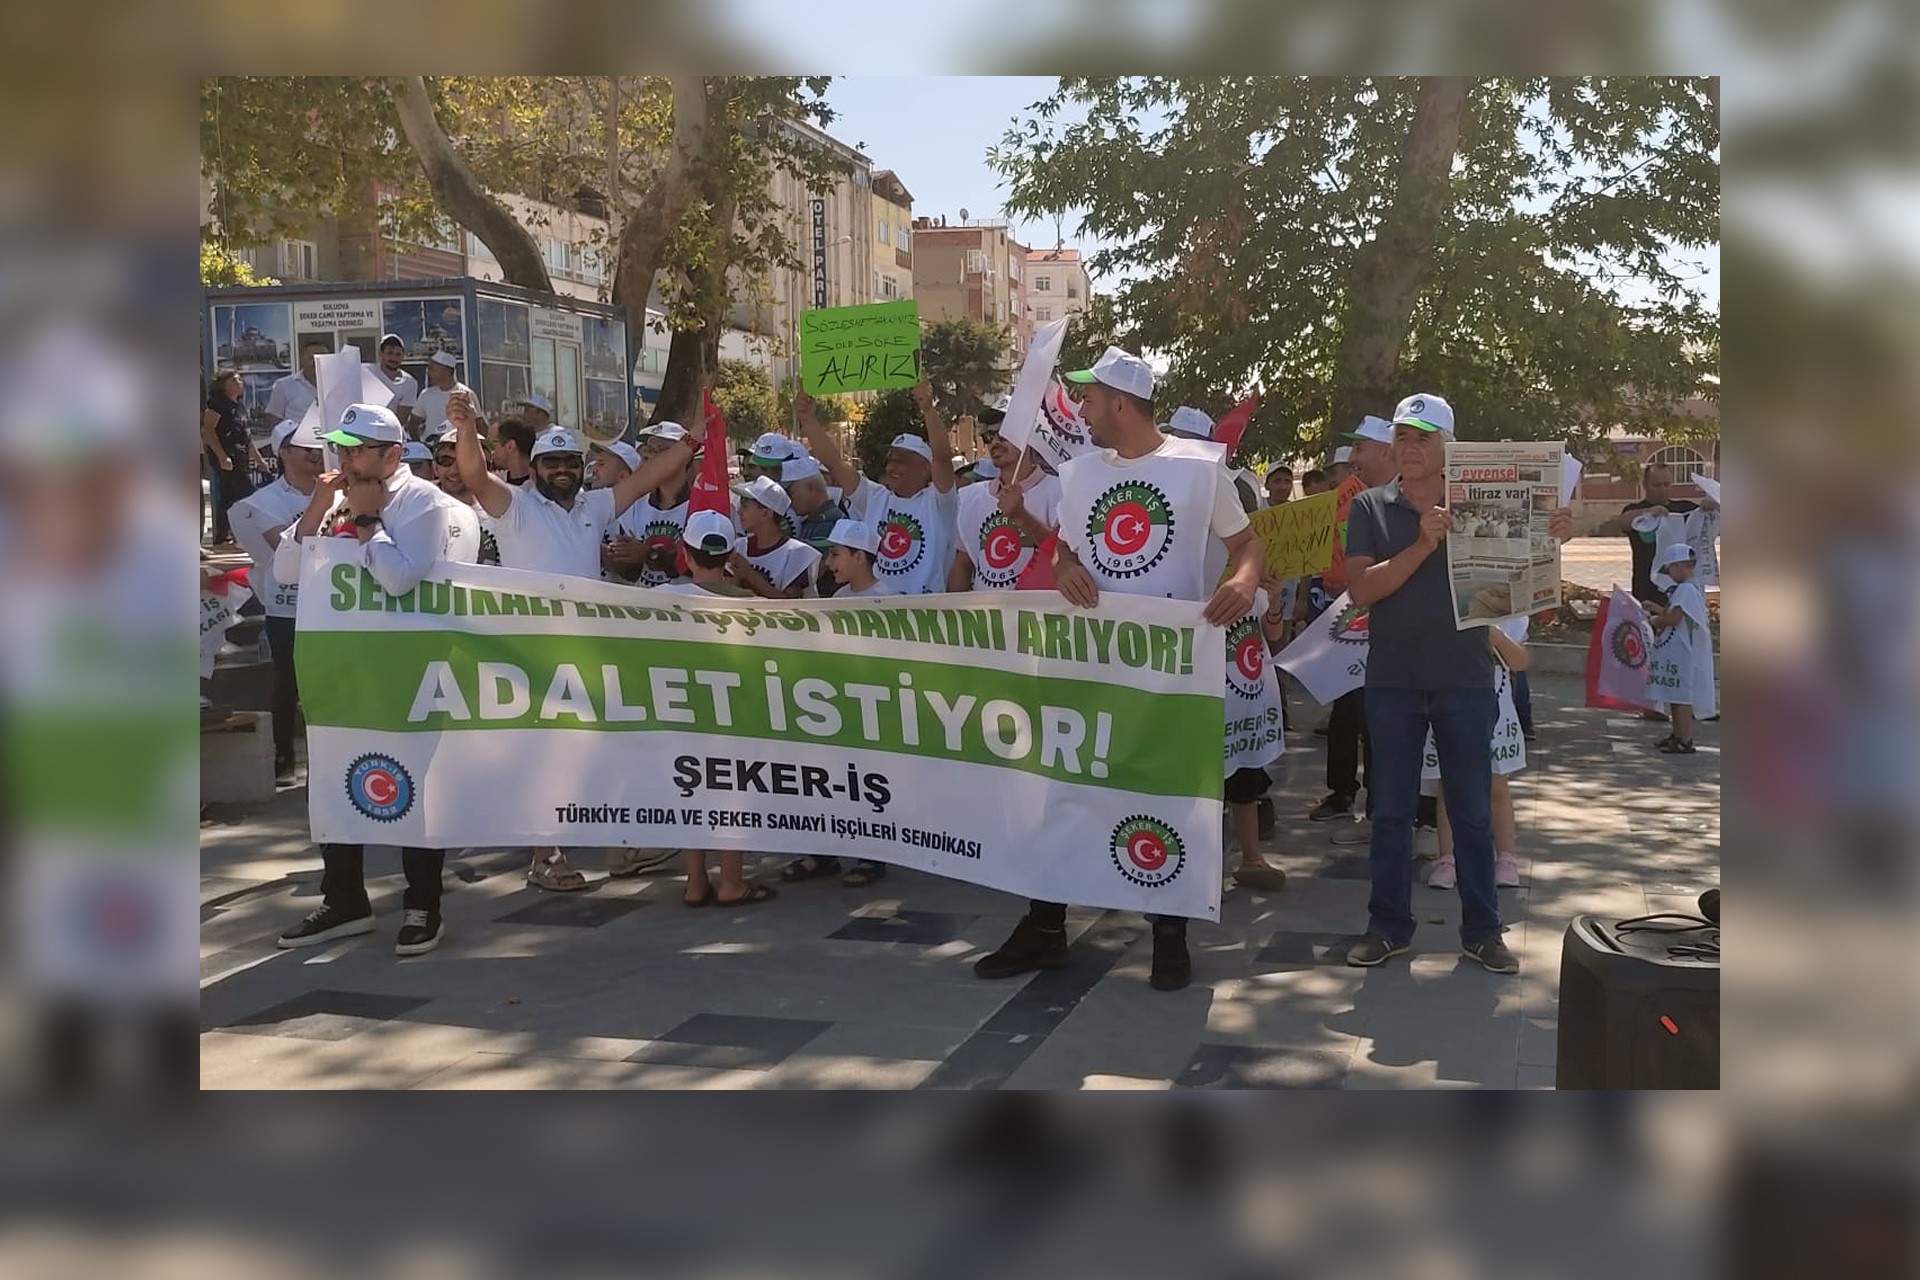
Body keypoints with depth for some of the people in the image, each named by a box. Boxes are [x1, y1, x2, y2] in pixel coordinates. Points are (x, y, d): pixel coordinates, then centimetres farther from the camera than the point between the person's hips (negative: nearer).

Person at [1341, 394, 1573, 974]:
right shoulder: (1370, 508, 2)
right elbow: (1360, 590, -10)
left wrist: (1551, 538, -13)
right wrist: (1423, 544, -20)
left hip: (1465, 678, 0)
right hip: (1393, 680, 0)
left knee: (1472, 810, 8)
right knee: (1390, 808, 8)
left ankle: (1481, 930, 18)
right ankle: (1389, 926, 19)